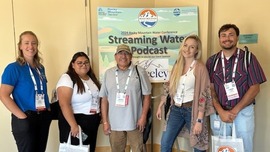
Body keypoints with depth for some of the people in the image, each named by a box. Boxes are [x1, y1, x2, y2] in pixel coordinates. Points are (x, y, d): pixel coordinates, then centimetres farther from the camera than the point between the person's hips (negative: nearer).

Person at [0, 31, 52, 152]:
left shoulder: (40, 68, 10)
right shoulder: (13, 68, -10)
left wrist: (48, 109, 8)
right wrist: (22, 116, -18)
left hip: (44, 117, 6)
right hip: (26, 119, -6)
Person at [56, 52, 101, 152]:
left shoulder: (92, 78, 9)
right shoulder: (67, 78, -14)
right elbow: (64, 104, -23)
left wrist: (100, 115, 12)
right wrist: (74, 125, -26)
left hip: (93, 122, 7)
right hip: (75, 121, -7)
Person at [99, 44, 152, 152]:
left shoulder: (140, 72, -1)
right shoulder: (108, 74, 5)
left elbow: (147, 95, 0)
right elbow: (104, 99, 5)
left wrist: (143, 117, -6)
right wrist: (105, 121, 2)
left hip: (134, 122, -2)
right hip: (114, 123, 2)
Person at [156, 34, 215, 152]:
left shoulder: (200, 67, -11)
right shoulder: (177, 65, 6)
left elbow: (203, 94, -15)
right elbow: (169, 87, 13)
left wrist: (199, 120, -19)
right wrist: (160, 106, 13)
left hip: (191, 109, -5)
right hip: (175, 109, 5)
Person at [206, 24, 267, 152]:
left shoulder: (248, 57, -4)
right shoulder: (212, 61, 2)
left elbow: (255, 88, -6)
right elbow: (210, 88, 0)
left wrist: (235, 110, -12)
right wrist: (221, 111, -12)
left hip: (243, 112, -1)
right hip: (218, 113, 2)